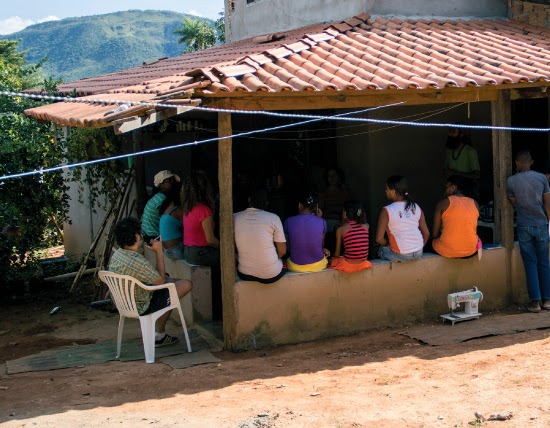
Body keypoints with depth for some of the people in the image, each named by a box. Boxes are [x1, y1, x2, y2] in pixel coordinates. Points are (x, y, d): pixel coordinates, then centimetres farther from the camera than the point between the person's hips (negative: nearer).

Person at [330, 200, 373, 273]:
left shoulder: (341, 229, -8)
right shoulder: (366, 226, -1)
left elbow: (337, 254, -2)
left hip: (348, 265, -4)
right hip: (362, 265, 4)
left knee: (331, 261, 26)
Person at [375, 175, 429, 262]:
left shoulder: (387, 211, -11)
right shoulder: (416, 208, 3)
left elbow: (379, 239, -11)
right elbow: (426, 233, 6)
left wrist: (389, 244, 9)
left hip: (400, 255, -5)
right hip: (419, 253, 5)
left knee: (381, 251, 25)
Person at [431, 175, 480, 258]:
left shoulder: (443, 203, -4)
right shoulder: (475, 204, 5)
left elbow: (434, 234, -1)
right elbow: (475, 230, 16)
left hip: (447, 252, -3)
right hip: (470, 251, 3)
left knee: (430, 242, 26)